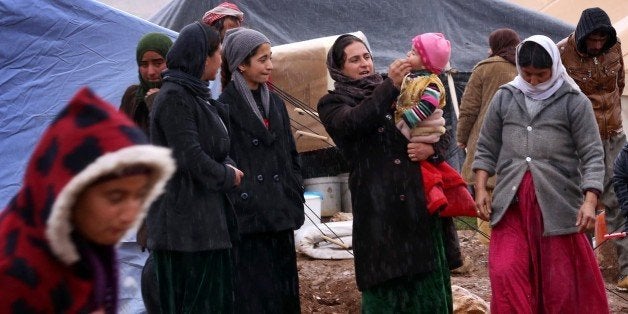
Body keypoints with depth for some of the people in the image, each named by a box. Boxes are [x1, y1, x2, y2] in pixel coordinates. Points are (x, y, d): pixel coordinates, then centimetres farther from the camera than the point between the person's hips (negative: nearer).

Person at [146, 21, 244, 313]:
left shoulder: (196, 95, 15)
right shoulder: (174, 97, -15)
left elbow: (216, 146, 18)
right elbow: (191, 157, -19)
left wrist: (227, 167, -2)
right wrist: (229, 176, -6)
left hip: (207, 217, 9)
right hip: (184, 220, -9)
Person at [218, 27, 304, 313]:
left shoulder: (275, 103, 15)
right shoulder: (225, 106, -7)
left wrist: (294, 202, 11)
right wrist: (240, 206, -15)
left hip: (280, 215, 7)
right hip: (247, 217, -6)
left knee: (284, 289, 9)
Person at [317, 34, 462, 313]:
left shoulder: (400, 92, 16)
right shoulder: (332, 104, 6)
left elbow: (440, 135, 15)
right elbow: (354, 122, -18)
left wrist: (432, 149, -8)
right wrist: (390, 86, -28)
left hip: (420, 198, 3)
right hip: (378, 207, -3)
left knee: (428, 281, 3)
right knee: (386, 285, -4)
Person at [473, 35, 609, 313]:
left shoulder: (574, 102, -1)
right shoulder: (504, 98, 9)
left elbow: (592, 155, -5)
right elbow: (487, 149, 15)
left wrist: (589, 201, -16)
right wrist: (481, 189, 3)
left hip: (558, 201, -2)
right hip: (511, 201, 2)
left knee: (560, 280, 4)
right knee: (505, 273, -8)